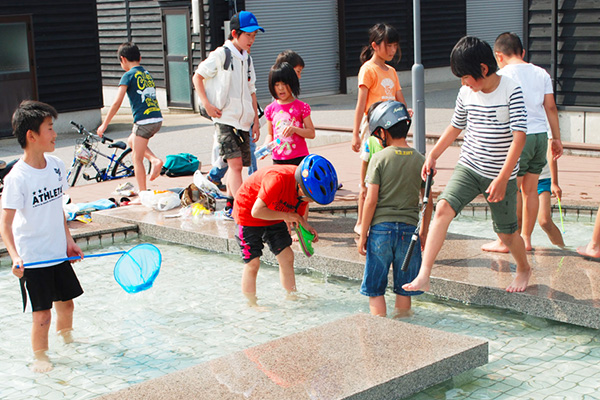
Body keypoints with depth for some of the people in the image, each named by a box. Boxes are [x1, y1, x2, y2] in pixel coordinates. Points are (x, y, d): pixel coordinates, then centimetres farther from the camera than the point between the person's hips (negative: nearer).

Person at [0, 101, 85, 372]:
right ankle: (39, 358, 21)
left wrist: (68, 240, 14)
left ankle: (67, 339, 45)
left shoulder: (56, 165, 1)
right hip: (32, 259, -6)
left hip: (58, 253, 6)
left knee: (66, 303, 19)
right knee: (42, 315, -2)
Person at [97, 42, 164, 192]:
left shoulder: (128, 75, -5)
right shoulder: (147, 74, 16)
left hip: (143, 121, -8)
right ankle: (155, 160, 11)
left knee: (137, 159, 2)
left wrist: (104, 125, -5)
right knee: (131, 141, 29)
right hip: (157, 119, 8)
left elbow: (117, 102, -10)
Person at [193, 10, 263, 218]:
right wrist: (207, 104, -11)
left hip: (243, 121, 7)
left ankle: (230, 206, 22)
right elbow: (198, 77, 0)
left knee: (236, 164, 9)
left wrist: (256, 119, 18)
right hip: (225, 118, -7)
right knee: (235, 163, -16)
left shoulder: (247, 59, 17)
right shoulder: (220, 55, -4)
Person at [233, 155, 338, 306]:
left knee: (287, 257, 1)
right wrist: (286, 216, -29)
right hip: (248, 215, -7)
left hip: (275, 218, 7)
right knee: (252, 263, -7)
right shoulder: (278, 179, -38)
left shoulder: (306, 189, -13)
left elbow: (298, 215, 1)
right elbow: (257, 211, -36)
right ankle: (251, 305, 7)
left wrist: (306, 227, -20)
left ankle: (292, 298, 13)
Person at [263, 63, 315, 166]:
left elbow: (311, 133, -3)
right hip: (278, 159, 3)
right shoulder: (270, 109, 7)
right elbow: (270, 134, 14)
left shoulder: (301, 107, -1)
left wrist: (295, 129, -19)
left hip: (299, 158, -3)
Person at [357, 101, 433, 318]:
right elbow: (428, 201, 6)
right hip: (409, 229, 3)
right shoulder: (420, 160, 2)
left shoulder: (380, 158, -8)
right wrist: (424, 231, 19)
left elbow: (371, 200, -10)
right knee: (404, 289, 13)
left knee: (375, 290, 7)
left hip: (381, 228, -3)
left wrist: (363, 235, -2)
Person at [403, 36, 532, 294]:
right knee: (444, 207, -20)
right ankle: (423, 276, -23)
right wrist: (432, 156, 17)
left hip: (501, 175, -3)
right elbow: (455, 127, 18)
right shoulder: (466, 93, 1)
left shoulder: (511, 91, -14)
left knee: (506, 233, 8)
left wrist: (502, 179, -26)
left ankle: (524, 269, 40)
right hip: (468, 168, 4)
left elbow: (519, 137, -20)